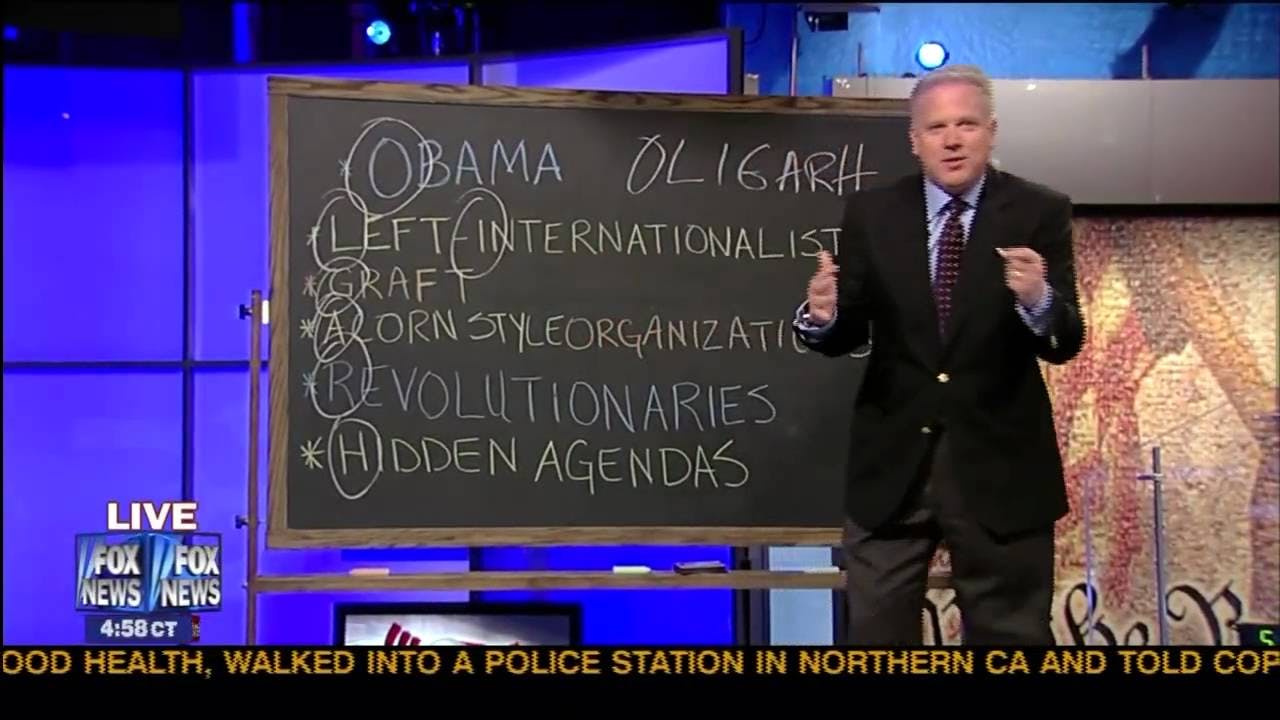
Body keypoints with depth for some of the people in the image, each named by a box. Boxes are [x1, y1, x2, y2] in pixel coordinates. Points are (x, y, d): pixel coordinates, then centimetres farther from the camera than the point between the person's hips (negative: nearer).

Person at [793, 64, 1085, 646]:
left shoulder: (1039, 213, -6)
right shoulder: (871, 214, 0)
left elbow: (1066, 343, -12)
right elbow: (847, 336, 0)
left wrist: (1038, 302, -35)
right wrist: (822, 316, -24)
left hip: (1000, 467, -1)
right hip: (891, 466, 2)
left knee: (1009, 635, 14)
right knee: (876, 636, 14)